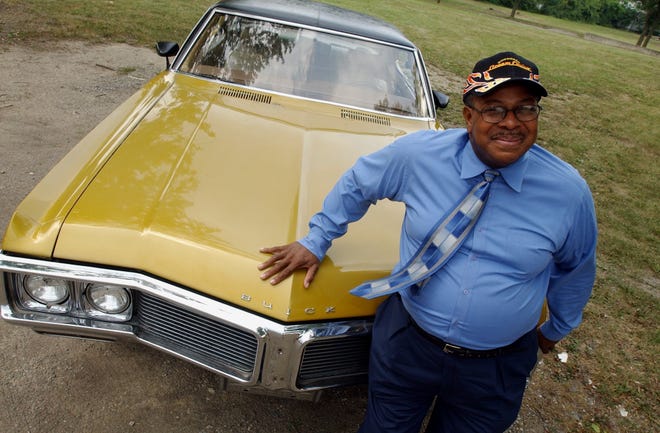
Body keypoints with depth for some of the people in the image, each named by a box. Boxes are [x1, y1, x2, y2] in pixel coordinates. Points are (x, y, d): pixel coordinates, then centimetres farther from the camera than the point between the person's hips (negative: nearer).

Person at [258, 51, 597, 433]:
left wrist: (556, 329, 19)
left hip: (495, 370, 1)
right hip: (406, 340, 0)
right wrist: (315, 242, 5)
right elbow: (357, 183, 2)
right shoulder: (420, 153, -16)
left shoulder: (570, 191, -13)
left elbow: (576, 268, 5)